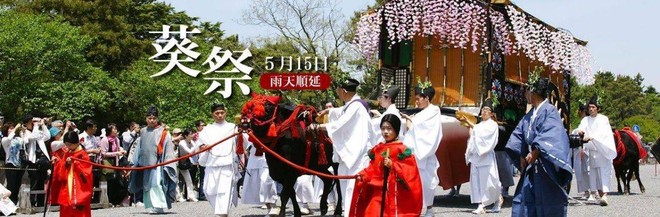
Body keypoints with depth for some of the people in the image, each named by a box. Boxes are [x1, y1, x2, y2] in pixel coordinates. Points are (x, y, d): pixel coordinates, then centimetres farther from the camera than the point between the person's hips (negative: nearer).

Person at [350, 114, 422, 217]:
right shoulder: (377, 149, 10)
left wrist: (392, 165, -21)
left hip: (395, 194, -5)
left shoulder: (402, 150, -8)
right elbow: (372, 168, 15)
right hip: (378, 193, 6)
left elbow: (410, 170, -14)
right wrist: (363, 175, -2)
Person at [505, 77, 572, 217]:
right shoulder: (530, 115, 14)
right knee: (522, 201, 5)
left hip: (545, 167, -8)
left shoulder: (549, 111, -11)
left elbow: (550, 136, -22)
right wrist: (521, 156, 4)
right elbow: (519, 135, 15)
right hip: (531, 168, 8)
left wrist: (535, 153, -25)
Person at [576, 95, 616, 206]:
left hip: (603, 150, -4)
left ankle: (605, 195, -25)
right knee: (594, 173, 2)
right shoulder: (586, 120, 12)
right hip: (591, 150, 4)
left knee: (604, 172, -13)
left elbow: (601, 132, -16)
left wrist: (591, 137, -33)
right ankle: (600, 195, 9)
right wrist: (580, 131, -30)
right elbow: (581, 127, -6)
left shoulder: (603, 119, 0)